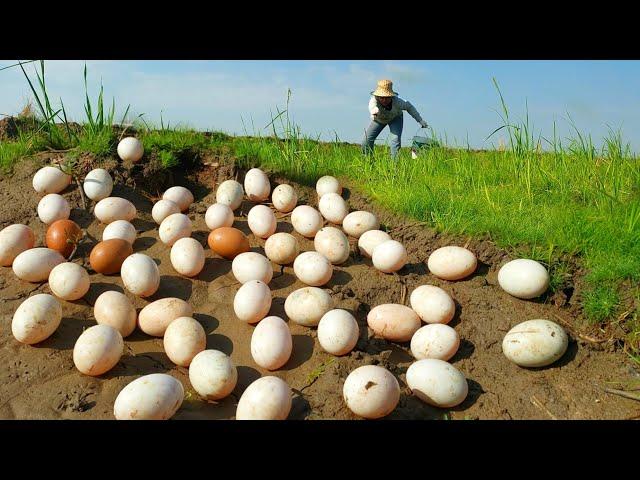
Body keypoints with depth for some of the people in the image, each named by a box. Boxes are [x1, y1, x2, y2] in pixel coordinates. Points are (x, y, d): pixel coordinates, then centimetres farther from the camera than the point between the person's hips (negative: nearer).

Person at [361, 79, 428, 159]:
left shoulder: (397, 101, -37)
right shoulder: (374, 99, -42)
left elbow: (408, 106, -17)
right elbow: (372, 106, -66)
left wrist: (420, 120, -15)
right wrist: (374, 110, -91)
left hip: (395, 118, -1)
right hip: (378, 119, 1)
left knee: (395, 140, -23)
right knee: (367, 140, -5)